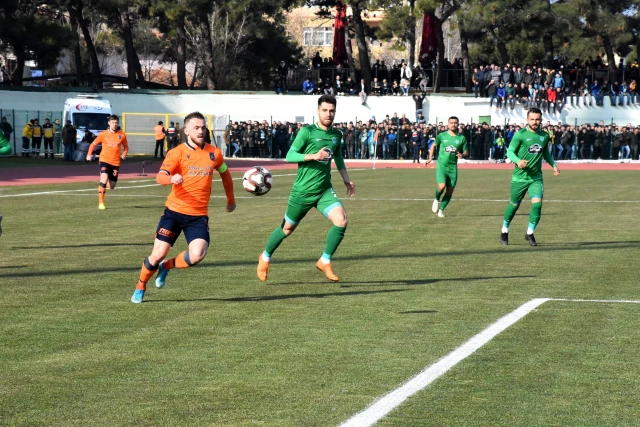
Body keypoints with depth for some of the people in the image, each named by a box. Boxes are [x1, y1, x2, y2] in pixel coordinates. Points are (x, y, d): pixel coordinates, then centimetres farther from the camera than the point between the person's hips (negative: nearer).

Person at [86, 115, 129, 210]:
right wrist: (89, 154, -3)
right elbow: (93, 144, 10)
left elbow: (126, 146, 16)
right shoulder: (103, 134, -2)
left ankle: (103, 184, 45)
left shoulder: (122, 135, 2)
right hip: (104, 160, -3)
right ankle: (101, 203, -14)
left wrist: (124, 154, -4)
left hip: (115, 162, 3)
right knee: (104, 180, -23)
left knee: (112, 186, 7)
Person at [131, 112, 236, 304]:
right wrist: (171, 179, -44)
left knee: (197, 255, -19)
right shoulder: (177, 153, -6)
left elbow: (225, 174, 25)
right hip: (175, 211, -2)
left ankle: (166, 266, 12)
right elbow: (160, 177, -22)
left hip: (199, 215, 2)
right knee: (158, 254, -4)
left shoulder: (214, 153, 5)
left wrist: (230, 200, 30)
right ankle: (140, 288, 23)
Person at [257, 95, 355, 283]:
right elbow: (289, 156, -17)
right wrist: (314, 156, -29)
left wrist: (346, 180, 26)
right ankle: (265, 257, 37)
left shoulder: (337, 135, 5)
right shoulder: (307, 132, -12)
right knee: (287, 228, 11)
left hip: (324, 190, 4)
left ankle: (325, 262, -2)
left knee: (341, 220, -18)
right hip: (303, 190, -4)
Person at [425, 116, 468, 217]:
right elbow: (434, 145, 16)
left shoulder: (462, 138, 3)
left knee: (450, 191, 3)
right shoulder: (442, 136, 0)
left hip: (453, 167, 2)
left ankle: (441, 209, 21)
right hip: (441, 165, -2)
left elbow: (466, 152, 10)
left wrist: (462, 155, -13)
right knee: (441, 186, -20)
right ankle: (436, 200, 11)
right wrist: (430, 158, 8)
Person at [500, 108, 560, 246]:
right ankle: (504, 232, 31)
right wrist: (518, 161, -30)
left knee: (537, 204, -14)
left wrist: (553, 165, 12)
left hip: (536, 177, 3)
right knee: (514, 205, 8)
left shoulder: (544, 136, 5)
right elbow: (510, 151, -11)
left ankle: (530, 233, 4)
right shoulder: (520, 135, -10)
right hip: (520, 177, -3)